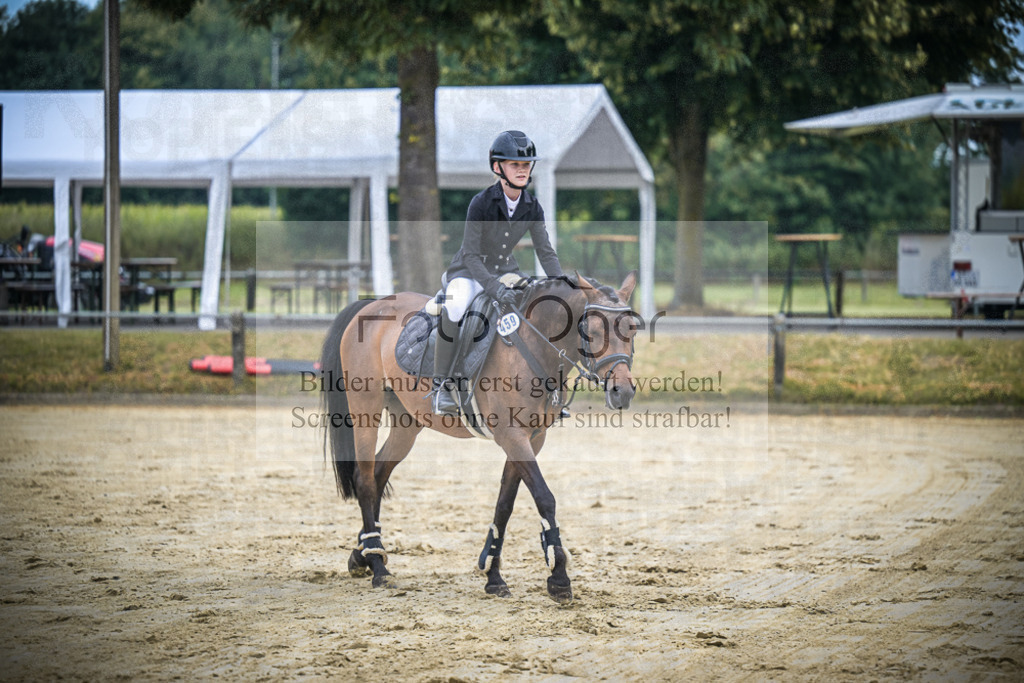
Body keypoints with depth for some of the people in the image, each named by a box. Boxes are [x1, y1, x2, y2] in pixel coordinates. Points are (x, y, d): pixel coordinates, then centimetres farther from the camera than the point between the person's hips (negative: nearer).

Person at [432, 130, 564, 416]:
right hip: (469, 272, -5)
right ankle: (441, 384, -26)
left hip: (506, 272, 5)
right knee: (455, 307, -37)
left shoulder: (532, 207, -5)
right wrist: (493, 286, -36)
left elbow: (545, 252, -1)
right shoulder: (481, 203, -21)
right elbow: (470, 255, -23)